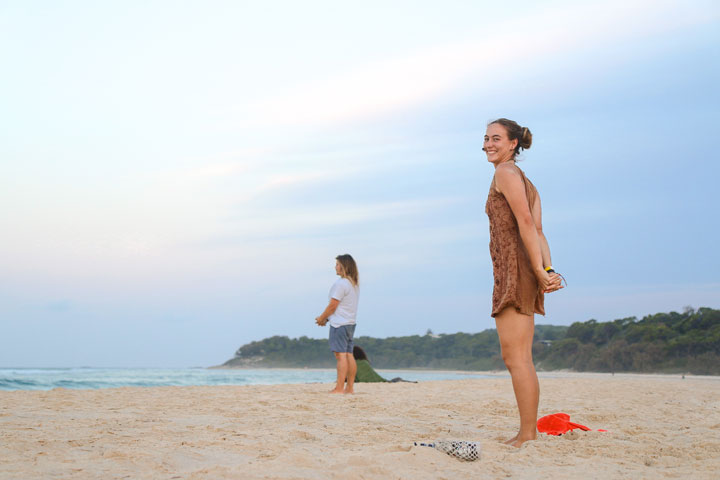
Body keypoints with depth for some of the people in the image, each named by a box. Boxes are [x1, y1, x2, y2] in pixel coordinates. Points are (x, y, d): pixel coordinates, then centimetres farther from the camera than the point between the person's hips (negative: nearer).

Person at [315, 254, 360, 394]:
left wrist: (322, 318, 0)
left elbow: (333, 305, -15)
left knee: (341, 355, -10)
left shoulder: (341, 283, -14)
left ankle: (339, 388, -12)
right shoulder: (354, 284, 16)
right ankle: (349, 387, 9)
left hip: (339, 324, -9)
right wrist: (327, 318, 17)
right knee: (349, 355, 8)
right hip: (350, 323, 9)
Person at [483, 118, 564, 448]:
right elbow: (538, 230, 10)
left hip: (515, 268, -10)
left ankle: (527, 437, -7)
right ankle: (529, 433, 16)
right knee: (515, 357, 12)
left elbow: (525, 223, -16)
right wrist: (549, 270, 0)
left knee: (517, 358, -9)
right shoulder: (525, 181, 23)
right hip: (522, 273, 10)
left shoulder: (505, 171, -5)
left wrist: (539, 272, -18)